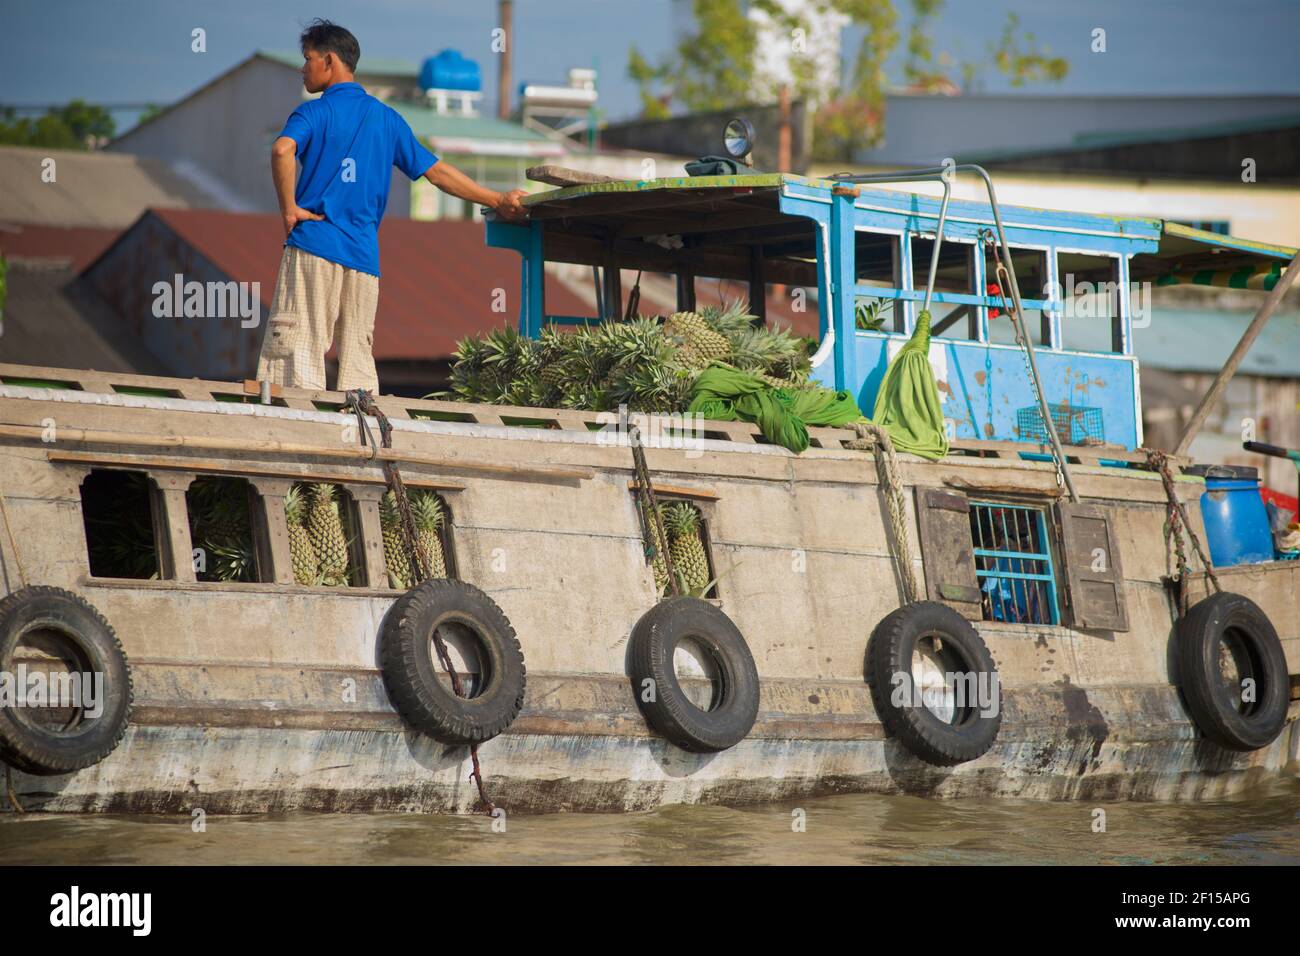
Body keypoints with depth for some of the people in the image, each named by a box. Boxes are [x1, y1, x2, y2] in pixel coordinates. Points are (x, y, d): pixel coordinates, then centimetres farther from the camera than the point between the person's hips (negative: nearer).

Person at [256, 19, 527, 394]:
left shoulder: (315, 113, 0)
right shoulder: (387, 118, 16)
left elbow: (282, 150, -22)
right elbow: (436, 171, 17)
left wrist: (288, 209, -11)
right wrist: (497, 200, 24)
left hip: (313, 248, -5)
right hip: (364, 257, 5)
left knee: (296, 349, -8)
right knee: (357, 358, 5)